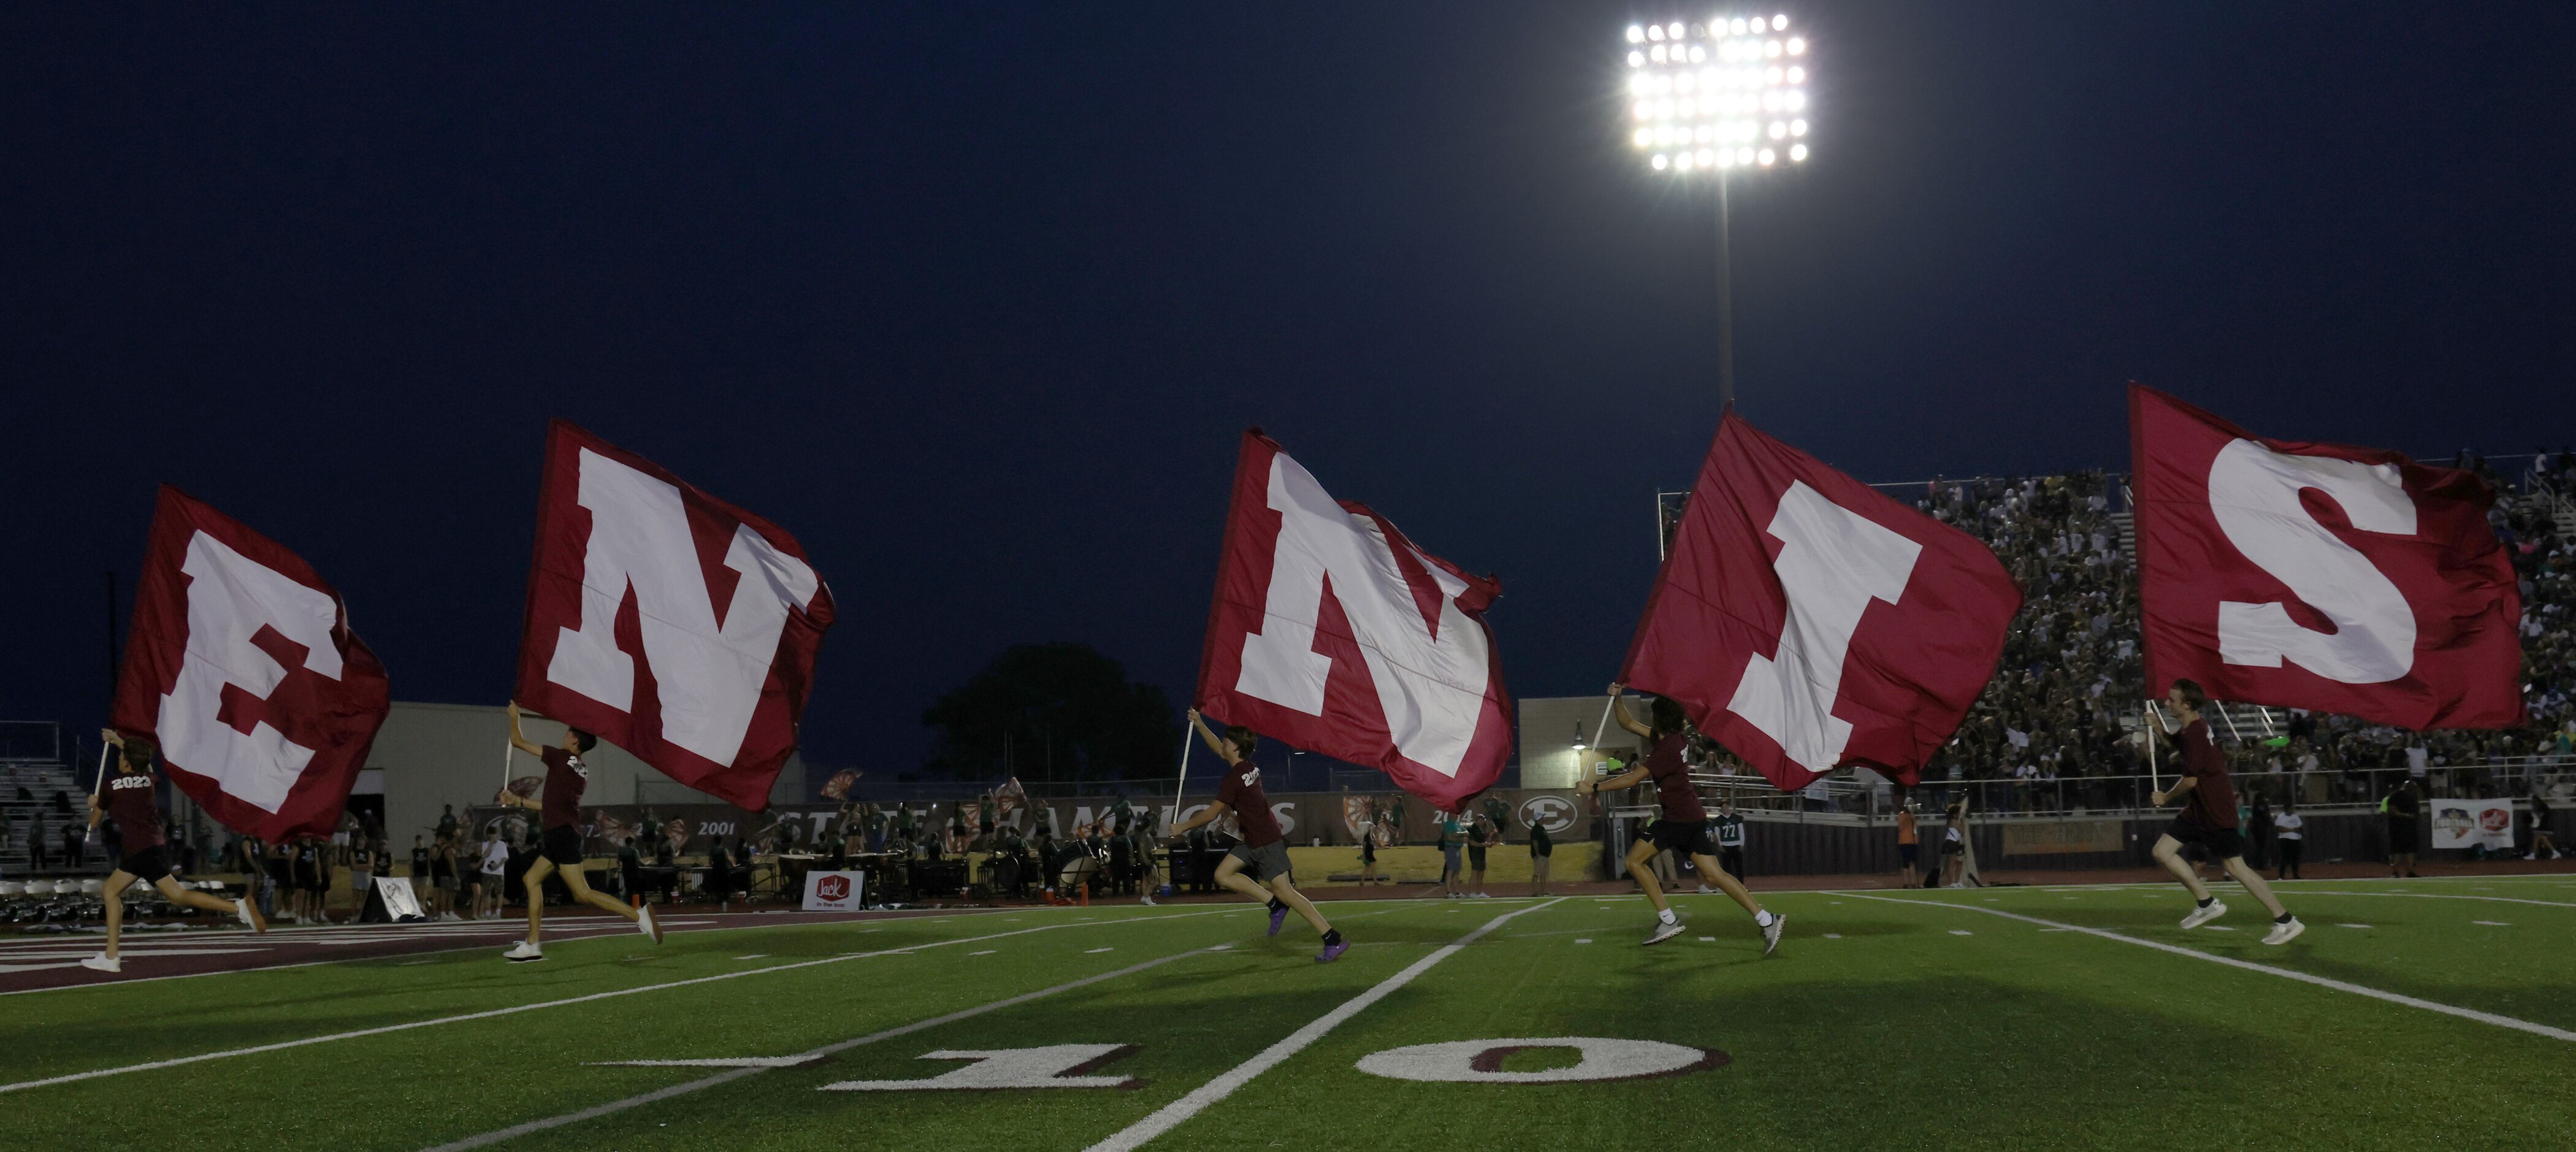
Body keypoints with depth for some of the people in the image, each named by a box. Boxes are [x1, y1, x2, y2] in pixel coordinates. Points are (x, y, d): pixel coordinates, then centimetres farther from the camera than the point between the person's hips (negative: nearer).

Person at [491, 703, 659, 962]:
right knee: (532, 879, 16)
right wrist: (518, 801, 31)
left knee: (583, 894, -14)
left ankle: (638, 915, -21)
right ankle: (532, 945, 14)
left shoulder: (561, 758, -5)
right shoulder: (583, 772, 17)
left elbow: (518, 741, 4)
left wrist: (514, 716, 20)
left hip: (562, 833, -9)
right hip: (562, 835, 9)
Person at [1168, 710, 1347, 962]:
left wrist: (1183, 827, -2)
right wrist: (1199, 725, 26)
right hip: (1253, 841, 10)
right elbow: (1218, 749, 26)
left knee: (1284, 892, -12)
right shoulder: (1248, 767, 6)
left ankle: (1334, 940, -12)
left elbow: (1211, 814, -16)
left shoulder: (1235, 778, -20)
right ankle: (1275, 905, 4)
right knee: (1223, 874, 8)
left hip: (1267, 842, -10)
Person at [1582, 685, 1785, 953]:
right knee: (1713, 873, 3)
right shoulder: (1663, 738, 11)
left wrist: (1594, 787, -14)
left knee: (1634, 860, -3)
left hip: (1679, 818, -9)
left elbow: (1632, 778, -19)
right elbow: (1628, 724, 22)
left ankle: (1668, 920, -5)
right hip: (1693, 818, 9)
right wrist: (1617, 698, 8)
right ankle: (1767, 920, -4)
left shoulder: (1669, 747, -16)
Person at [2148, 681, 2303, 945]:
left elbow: (2190, 780, -22)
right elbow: (2176, 753, 31)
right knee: (2162, 851, 4)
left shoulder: (2194, 733, -20)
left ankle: (2286, 921, 2)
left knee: (2234, 866, -5)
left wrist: (2165, 797, -4)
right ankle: (2206, 903, 11)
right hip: (2197, 808, 10)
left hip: (2216, 811, -10)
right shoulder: (2188, 729, 9)